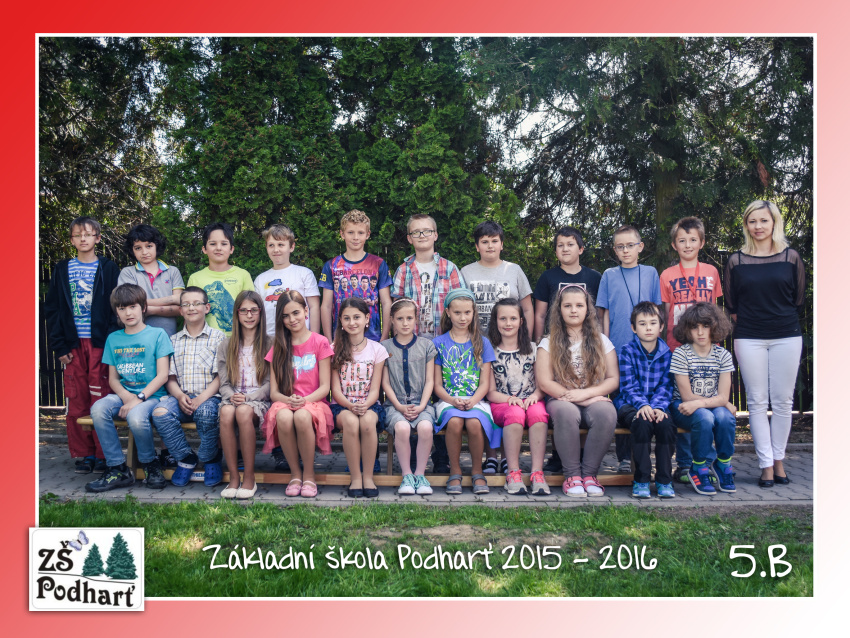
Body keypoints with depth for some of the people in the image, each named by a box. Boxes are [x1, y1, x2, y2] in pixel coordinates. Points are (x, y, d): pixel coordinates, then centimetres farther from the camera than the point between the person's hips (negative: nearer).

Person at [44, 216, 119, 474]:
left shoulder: (108, 269, 5)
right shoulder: (62, 270, 11)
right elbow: (51, 310, 9)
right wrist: (59, 346, 0)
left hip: (100, 344, -2)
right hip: (73, 344, 2)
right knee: (76, 402, 3)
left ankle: (103, 454, 6)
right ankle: (82, 454, 12)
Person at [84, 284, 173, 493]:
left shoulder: (157, 334, 1)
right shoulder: (113, 339, 15)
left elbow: (162, 375, -5)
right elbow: (113, 377, 12)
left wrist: (139, 398, -17)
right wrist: (126, 396, -10)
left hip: (151, 395, -4)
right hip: (123, 394, 4)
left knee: (136, 416, -35)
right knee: (98, 409, -27)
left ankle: (151, 465, -6)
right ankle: (117, 469, -16)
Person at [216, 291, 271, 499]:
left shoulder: (268, 344, 7)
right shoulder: (226, 345, 17)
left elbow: (269, 383, 1)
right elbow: (223, 383, 11)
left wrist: (247, 398, -15)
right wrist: (231, 396, -12)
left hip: (259, 400, -2)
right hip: (233, 398, 2)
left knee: (244, 412, -37)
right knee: (226, 412, -34)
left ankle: (249, 478, -27)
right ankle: (234, 477, -27)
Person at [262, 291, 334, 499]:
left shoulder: (319, 343, 4)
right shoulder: (278, 348, 13)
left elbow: (325, 387, 0)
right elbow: (273, 391, 6)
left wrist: (305, 400, -19)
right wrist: (288, 400, -16)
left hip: (314, 402, -2)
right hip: (285, 403, 2)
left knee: (302, 417, -38)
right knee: (283, 417, -35)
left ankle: (309, 474, -16)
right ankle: (295, 473, -14)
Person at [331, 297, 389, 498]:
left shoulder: (377, 349, 6)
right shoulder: (335, 349, 6)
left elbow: (375, 389, 0)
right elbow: (335, 389, -1)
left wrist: (365, 405, -22)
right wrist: (350, 405, -21)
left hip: (369, 404, 0)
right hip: (342, 405, 0)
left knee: (368, 421, -34)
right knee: (350, 422, -34)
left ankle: (368, 476, -19)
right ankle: (356, 478, -22)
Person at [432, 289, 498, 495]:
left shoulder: (482, 343, 11)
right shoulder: (439, 343, 9)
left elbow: (485, 383, 6)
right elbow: (437, 385, 6)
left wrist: (472, 400, -14)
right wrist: (453, 401, -13)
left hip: (475, 400, 0)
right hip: (448, 400, 0)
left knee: (474, 423, -32)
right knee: (454, 422, -33)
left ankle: (477, 471, -9)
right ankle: (455, 471, -12)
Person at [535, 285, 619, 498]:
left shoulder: (601, 341, 13)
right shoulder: (549, 343, 8)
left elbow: (613, 379, 5)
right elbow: (544, 382, -2)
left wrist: (585, 393, -12)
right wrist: (571, 395, -13)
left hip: (594, 400, 1)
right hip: (561, 400, -1)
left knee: (606, 412, -34)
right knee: (566, 412, -37)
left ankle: (589, 473, -21)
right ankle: (572, 474, -23)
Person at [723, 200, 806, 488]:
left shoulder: (791, 257, 4)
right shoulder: (736, 261, 4)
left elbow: (799, 299, 9)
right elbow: (731, 306, 8)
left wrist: (779, 316, 7)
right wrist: (748, 321, 5)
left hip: (786, 336, 0)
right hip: (749, 339, 0)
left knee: (782, 400, 4)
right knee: (757, 402, 1)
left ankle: (778, 460, 16)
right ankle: (766, 465, 7)